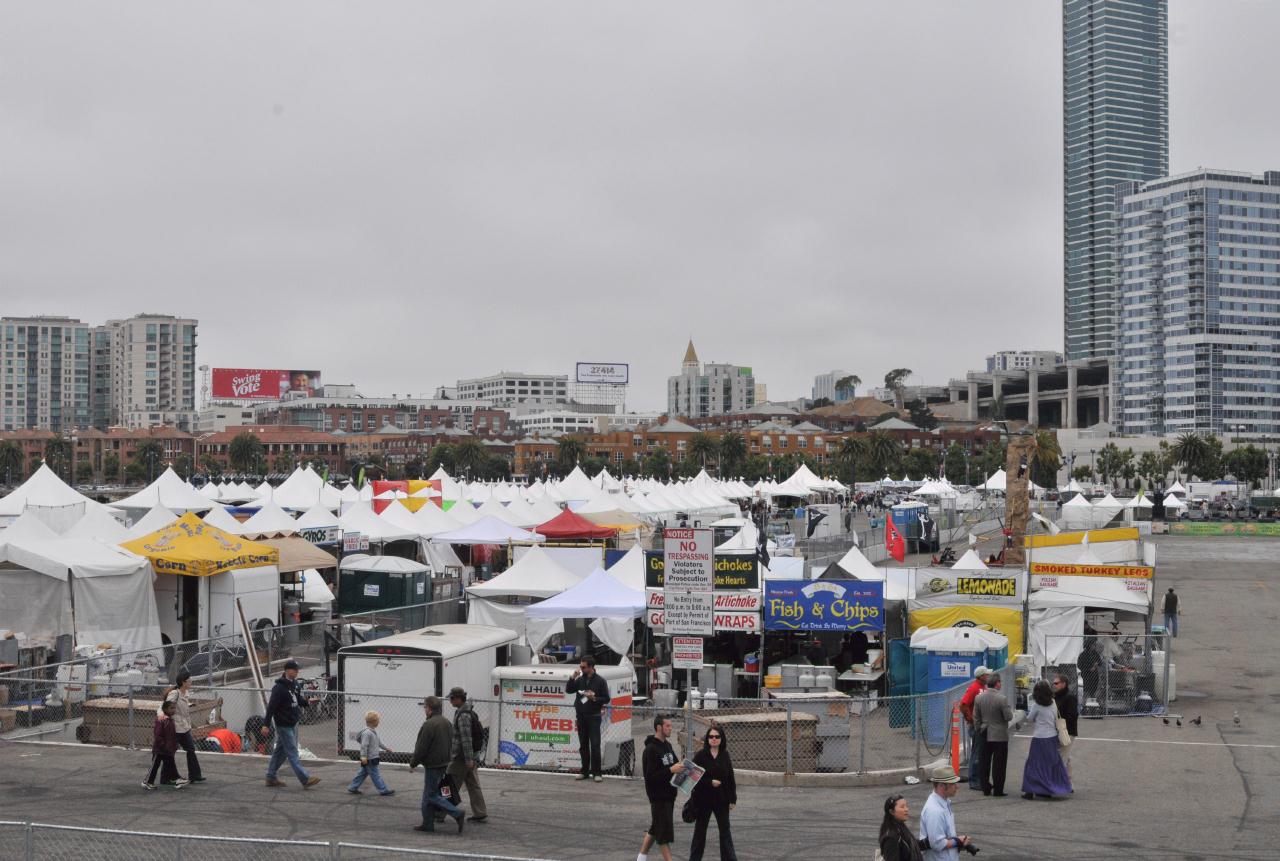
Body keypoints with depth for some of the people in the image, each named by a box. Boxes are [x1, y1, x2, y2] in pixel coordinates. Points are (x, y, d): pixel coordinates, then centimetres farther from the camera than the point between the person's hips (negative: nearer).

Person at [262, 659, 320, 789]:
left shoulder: (295, 684, 8)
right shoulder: (279, 688, -18)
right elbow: (271, 707, -18)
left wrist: (307, 701, -2)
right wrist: (266, 725, -20)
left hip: (293, 723, 9)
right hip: (283, 725, -9)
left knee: (280, 751, 15)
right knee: (292, 753, -7)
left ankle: (271, 777, 24)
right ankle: (305, 780, -11)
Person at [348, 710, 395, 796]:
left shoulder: (373, 732, 13)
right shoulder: (367, 733, -20)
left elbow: (378, 742, 27)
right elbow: (364, 746, -25)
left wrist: (386, 748, 35)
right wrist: (363, 756, -29)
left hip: (373, 758, 10)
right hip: (369, 759, -10)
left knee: (363, 773, 15)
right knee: (375, 775, -2)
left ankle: (352, 787, 21)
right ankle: (383, 790, 2)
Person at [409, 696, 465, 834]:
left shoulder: (429, 725, -20)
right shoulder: (446, 722, 9)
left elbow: (421, 748, -18)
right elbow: (451, 743, 15)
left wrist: (413, 763, -5)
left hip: (432, 765, -9)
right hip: (444, 763, 9)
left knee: (432, 795, -2)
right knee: (428, 794, 16)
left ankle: (457, 814, -9)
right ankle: (427, 824, 18)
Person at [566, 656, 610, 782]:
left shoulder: (600, 681, -4)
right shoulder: (580, 680, 8)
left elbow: (606, 699, -3)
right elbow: (568, 690, 3)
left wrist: (594, 698, -19)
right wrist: (573, 677, -9)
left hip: (593, 717, -5)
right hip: (581, 716, 5)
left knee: (595, 745, -7)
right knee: (583, 745, 9)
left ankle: (596, 773, -4)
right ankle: (585, 771, 16)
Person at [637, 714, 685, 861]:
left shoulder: (667, 745, 10)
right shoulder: (651, 749, -16)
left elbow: (674, 762, 21)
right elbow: (649, 776, -21)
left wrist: (680, 767, -1)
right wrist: (671, 770, -25)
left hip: (669, 794, 9)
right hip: (658, 795, -9)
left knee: (656, 828, 16)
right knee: (664, 832, -5)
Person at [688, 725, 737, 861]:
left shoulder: (725, 756, 2)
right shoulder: (700, 755, -7)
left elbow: (730, 779, 4)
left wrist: (732, 799, 1)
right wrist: (710, 782, -19)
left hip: (721, 800, 2)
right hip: (703, 800, -2)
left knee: (725, 831, 5)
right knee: (700, 831, 10)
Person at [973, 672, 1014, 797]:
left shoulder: (979, 698, -1)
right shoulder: (1001, 699, -18)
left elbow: (976, 718, 6)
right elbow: (1008, 717, -15)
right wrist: (1009, 708, 4)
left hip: (985, 735, 5)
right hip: (999, 736, -5)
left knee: (984, 763, 13)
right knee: (999, 764, 1)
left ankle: (986, 788, 17)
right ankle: (998, 790, 3)